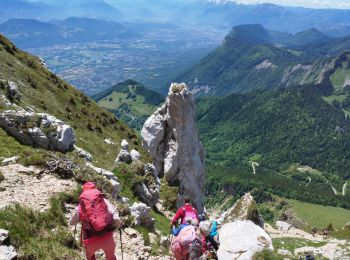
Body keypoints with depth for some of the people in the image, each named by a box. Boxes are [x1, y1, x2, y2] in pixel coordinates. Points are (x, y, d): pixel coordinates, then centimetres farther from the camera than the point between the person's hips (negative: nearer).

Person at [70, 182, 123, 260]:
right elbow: (116, 219, -7)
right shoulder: (103, 201, 3)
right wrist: (119, 224, 13)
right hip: (107, 237, 0)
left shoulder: (80, 207, 5)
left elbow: (71, 223, 20)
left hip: (91, 241, 0)